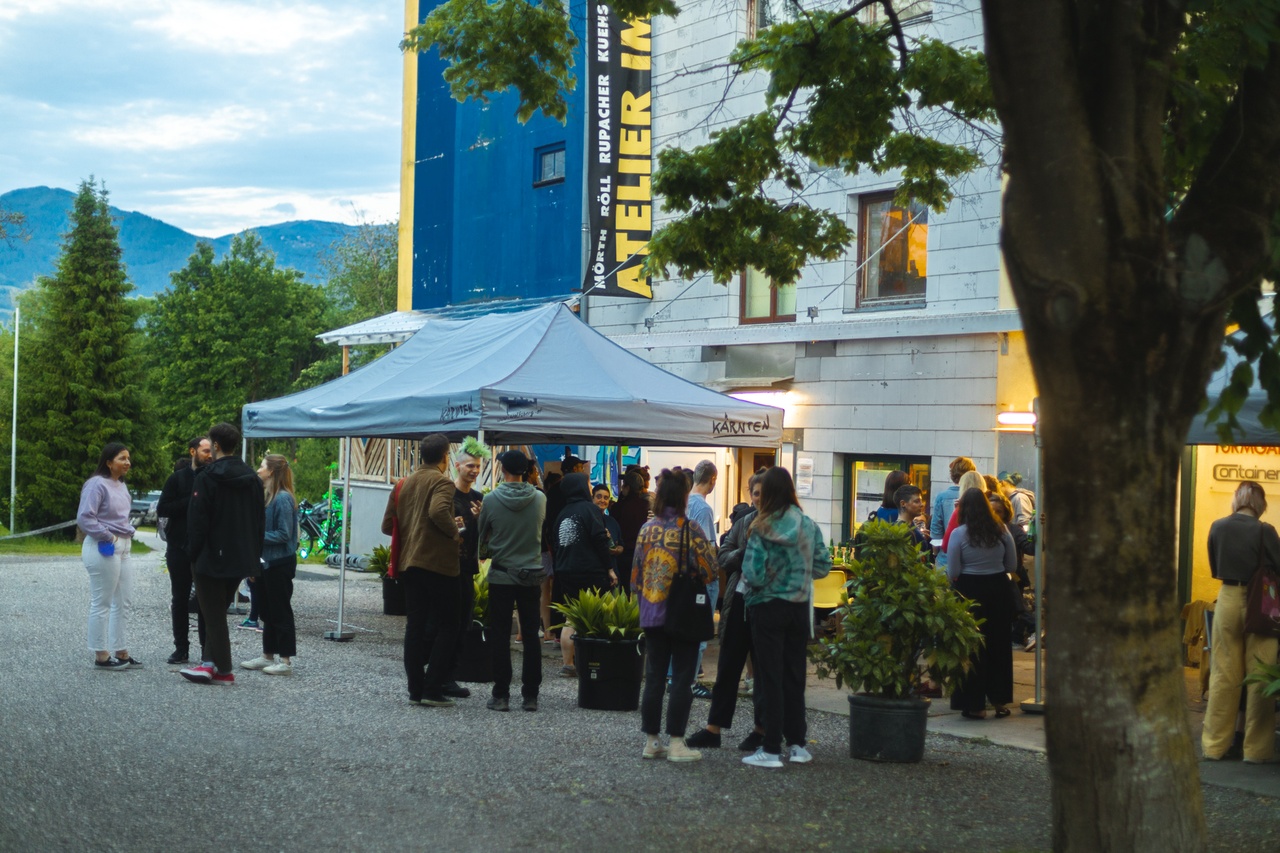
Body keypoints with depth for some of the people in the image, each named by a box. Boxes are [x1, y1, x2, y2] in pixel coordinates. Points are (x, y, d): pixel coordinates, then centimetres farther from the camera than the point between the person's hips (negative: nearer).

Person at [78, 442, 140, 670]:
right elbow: (84, 518, -20)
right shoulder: (97, 484, -13)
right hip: (104, 549, -10)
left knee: (124, 603, 12)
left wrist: (129, 532, 11)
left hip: (123, 548, 10)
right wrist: (108, 537, -16)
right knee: (102, 604, -3)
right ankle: (101, 656, 3)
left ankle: (121, 652, 19)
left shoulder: (121, 485, 14)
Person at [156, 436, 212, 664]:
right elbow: (161, 509, -4)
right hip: (180, 547, 0)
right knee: (180, 599, 7)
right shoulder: (178, 478, 2)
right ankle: (181, 648, 14)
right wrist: (190, 502, -15)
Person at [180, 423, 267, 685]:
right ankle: (210, 662, 15)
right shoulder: (252, 478, 8)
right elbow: (260, 522, 12)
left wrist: (193, 555, -5)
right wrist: (254, 558, 16)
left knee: (214, 613, 0)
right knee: (219, 611, 16)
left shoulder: (207, 477, -12)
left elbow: (197, 521, -14)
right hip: (241, 559, 7)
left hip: (213, 556, -6)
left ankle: (223, 669, 0)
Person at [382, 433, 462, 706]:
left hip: (409, 563, 7)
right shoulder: (442, 482, -9)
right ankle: (433, 689, -5)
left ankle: (415, 689, 9)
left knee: (414, 625, 9)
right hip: (438, 563, -7)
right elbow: (438, 511, -29)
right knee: (446, 627, 2)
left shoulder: (404, 484, 13)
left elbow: (388, 525, 12)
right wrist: (454, 533, -14)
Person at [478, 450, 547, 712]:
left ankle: (501, 695, 3)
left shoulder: (491, 500, -10)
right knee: (531, 636, 7)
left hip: (501, 575, -2)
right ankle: (530, 695, 9)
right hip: (532, 575, 2)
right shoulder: (540, 499, -5)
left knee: (500, 638, 4)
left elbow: (481, 535, 4)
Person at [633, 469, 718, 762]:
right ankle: (676, 742, 2)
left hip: (652, 612, 5)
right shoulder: (689, 529, -11)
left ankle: (651, 741, 14)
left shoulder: (647, 529, 3)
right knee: (682, 678, 2)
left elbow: (636, 575, 8)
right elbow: (709, 570, -11)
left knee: (654, 677, 10)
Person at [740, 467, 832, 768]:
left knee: (771, 678, 1)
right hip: (800, 607, 4)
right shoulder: (809, 526, -1)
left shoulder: (761, 529, -14)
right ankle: (797, 743, 19)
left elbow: (753, 573, -19)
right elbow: (823, 566, 3)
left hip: (768, 607, -4)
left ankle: (771, 750, 1)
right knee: (795, 677, 14)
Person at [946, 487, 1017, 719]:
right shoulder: (1001, 530, -3)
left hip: (971, 592, -3)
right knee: (999, 645, 14)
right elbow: (1011, 565, 5)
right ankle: (1000, 701, 20)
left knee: (973, 647, 4)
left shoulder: (959, 534, -12)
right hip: (999, 591, 3)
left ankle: (975, 705, 7)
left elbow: (952, 573, -10)